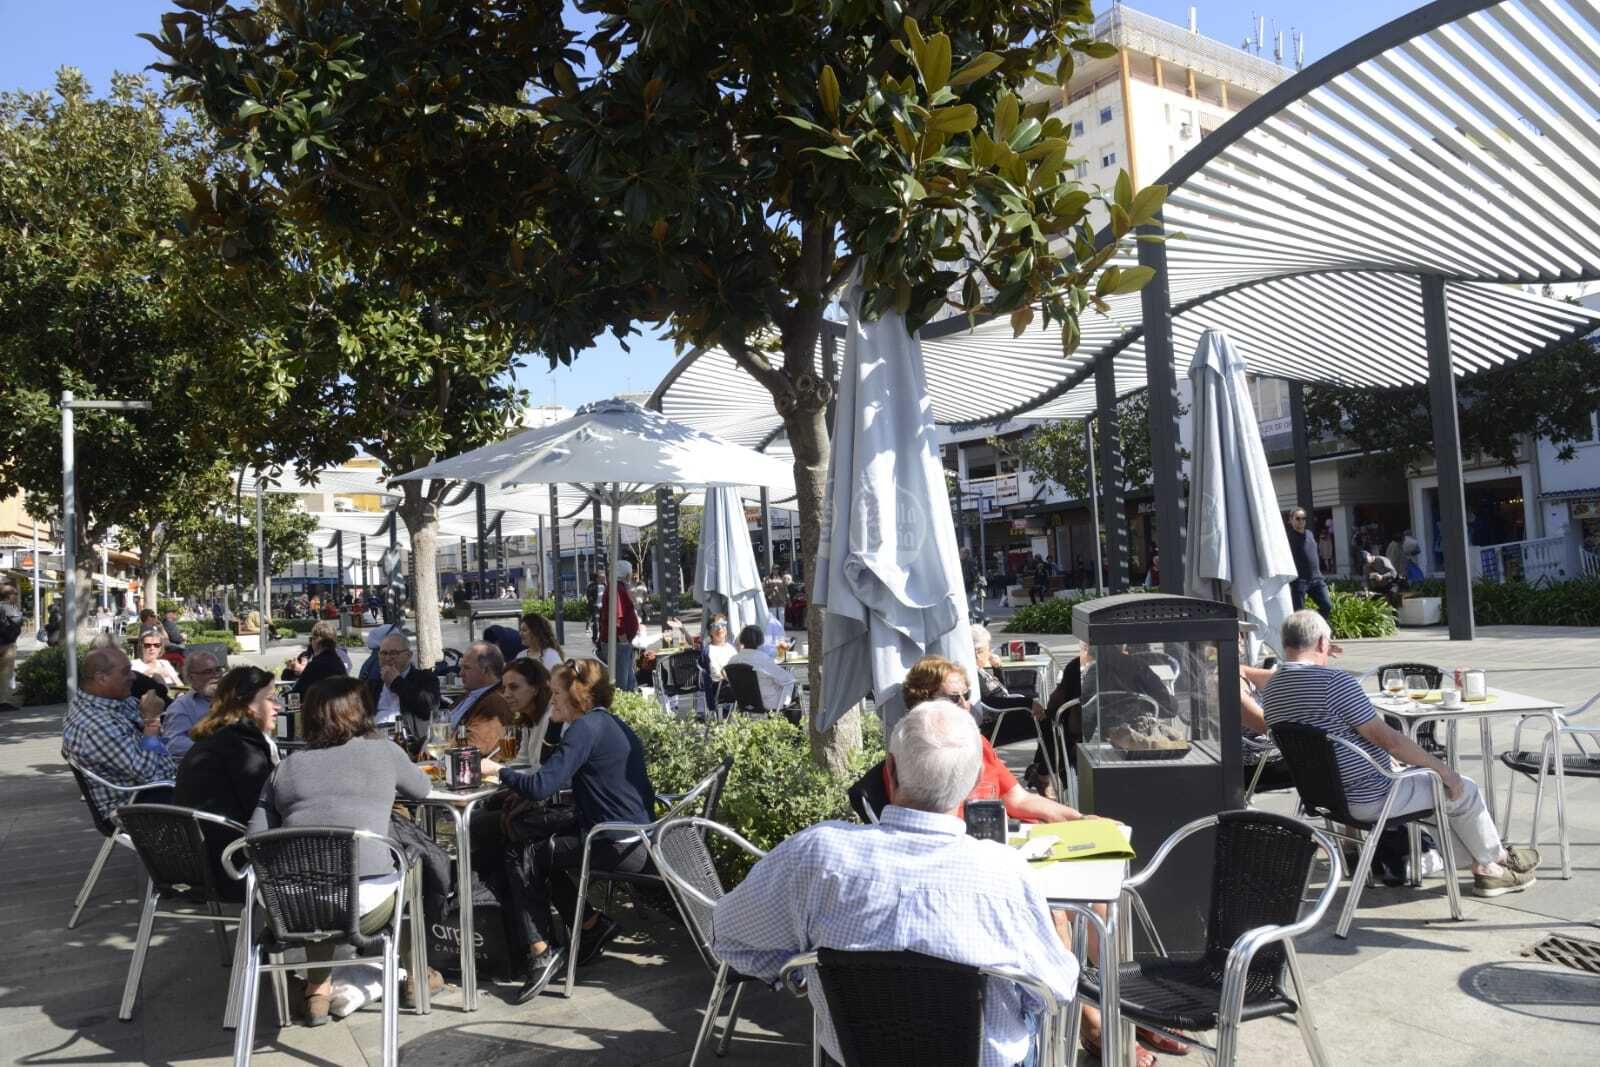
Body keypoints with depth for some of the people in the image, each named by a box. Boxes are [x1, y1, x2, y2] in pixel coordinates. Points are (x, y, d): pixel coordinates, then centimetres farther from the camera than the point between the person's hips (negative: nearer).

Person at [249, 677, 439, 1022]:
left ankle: (317, 990, 34)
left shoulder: (285, 768, 10)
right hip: (368, 908, -3)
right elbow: (421, 789, 22)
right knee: (405, 871, 30)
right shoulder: (382, 751, 4)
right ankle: (416, 977, 40)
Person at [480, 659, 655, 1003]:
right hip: (639, 836, 10)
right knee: (545, 850, 22)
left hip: (621, 847, -10)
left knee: (530, 858, 2)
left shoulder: (585, 728, -14)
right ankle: (592, 925, 23)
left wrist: (498, 770, -6)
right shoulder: (612, 723, 16)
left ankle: (542, 952, 3)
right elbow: (563, 779, 23)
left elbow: (542, 786, -21)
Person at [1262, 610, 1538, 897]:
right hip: (1369, 799, -9)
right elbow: (1389, 739, -22)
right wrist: (1444, 771, -9)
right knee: (1464, 790, 13)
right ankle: (1498, 860, 38)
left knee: (1433, 785, 28)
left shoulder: (1271, 689, 1)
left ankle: (1484, 869, 36)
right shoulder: (1335, 681, -26)